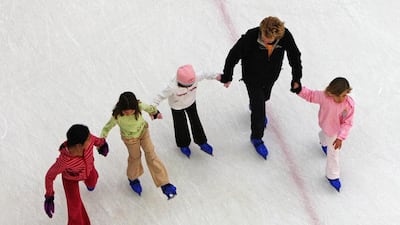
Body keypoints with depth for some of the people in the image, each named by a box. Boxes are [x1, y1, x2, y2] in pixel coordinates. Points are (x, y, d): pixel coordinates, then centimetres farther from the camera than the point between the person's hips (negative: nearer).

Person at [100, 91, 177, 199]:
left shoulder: (139, 105, -33)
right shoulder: (117, 116, -38)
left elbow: (149, 108, -8)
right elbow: (107, 128, -20)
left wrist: (156, 113, 12)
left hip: (143, 131, 2)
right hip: (130, 138, -2)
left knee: (151, 156, 4)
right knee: (135, 157, 20)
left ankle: (164, 183, 13)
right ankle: (133, 178, 52)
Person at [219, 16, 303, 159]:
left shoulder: (285, 36, -32)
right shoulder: (250, 37, -39)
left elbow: (295, 55, -13)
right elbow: (234, 54, -23)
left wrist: (296, 79, -9)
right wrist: (227, 76, -11)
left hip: (271, 76, 4)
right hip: (252, 77, -3)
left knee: (264, 98, 31)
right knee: (258, 109, 3)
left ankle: (255, 106, 68)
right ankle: (256, 137, 30)